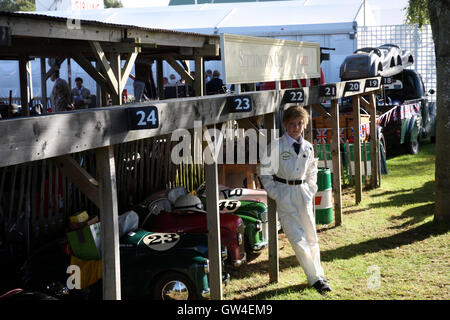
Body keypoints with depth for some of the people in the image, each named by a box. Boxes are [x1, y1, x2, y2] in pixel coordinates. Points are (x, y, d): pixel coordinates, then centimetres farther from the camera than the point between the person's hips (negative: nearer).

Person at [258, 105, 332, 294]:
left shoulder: (308, 147, 8)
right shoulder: (276, 146, -6)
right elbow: (264, 172, -1)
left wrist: (311, 190, 11)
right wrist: (274, 194, -6)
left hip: (302, 192, 4)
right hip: (284, 193, -4)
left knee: (311, 235, 5)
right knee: (297, 238, -8)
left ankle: (318, 275, 17)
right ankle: (315, 277, -2)